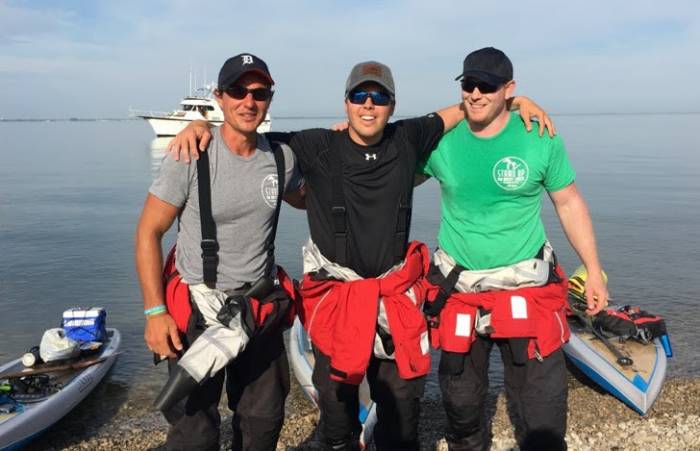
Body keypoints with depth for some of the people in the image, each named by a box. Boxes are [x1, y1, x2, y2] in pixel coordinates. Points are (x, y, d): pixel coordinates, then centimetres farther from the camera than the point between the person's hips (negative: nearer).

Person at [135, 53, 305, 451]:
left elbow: (305, 199, 20)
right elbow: (149, 232, -9)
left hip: (262, 306, 4)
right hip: (199, 307, -4)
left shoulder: (281, 157, -1)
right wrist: (155, 312, -14)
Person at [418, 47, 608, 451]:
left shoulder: (541, 139, -7)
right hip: (458, 292, 2)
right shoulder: (441, 140, -4)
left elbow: (570, 204, 2)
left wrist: (594, 270, 3)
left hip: (527, 289, -2)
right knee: (459, 398, 19)